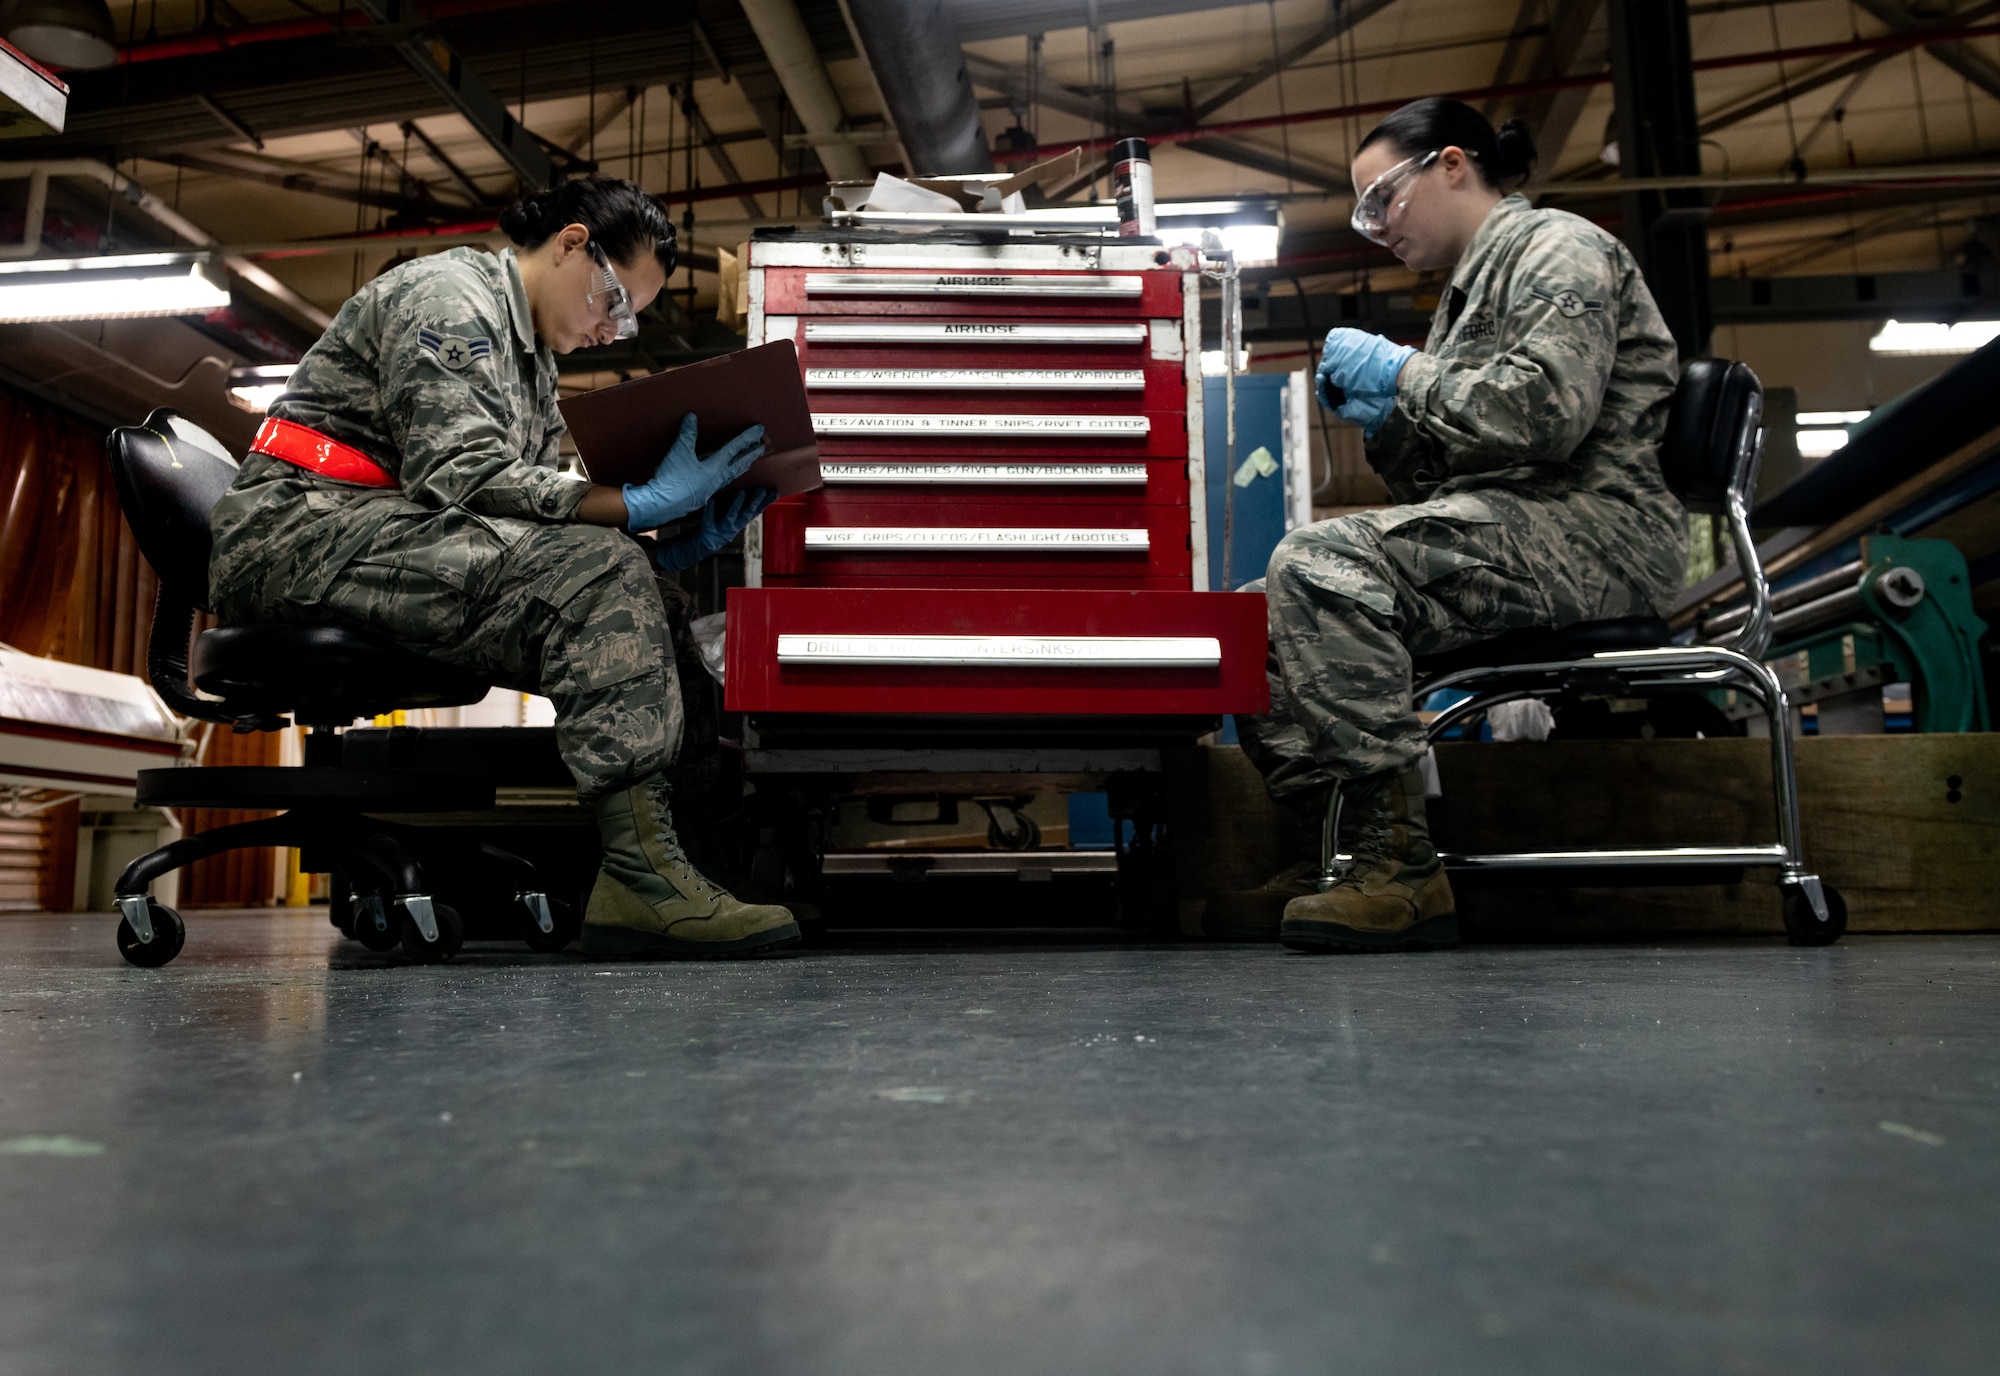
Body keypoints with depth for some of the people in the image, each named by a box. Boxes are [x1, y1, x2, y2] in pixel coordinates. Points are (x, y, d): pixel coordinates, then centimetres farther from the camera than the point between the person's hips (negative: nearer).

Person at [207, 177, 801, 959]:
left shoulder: (531, 363, 23)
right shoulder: (448, 296, -6)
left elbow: (529, 516, 11)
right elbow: (461, 478, -20)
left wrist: (663, 552, -3)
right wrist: (641, 505, -21)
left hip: (379, 541, 9)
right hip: (306, 525, -9)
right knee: (596, 574, -27)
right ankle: (644, 875, -33)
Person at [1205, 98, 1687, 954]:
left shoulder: (1557, 247, 0)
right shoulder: (1467, 293, 27)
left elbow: (1545, 411, -19)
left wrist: (1403, 374, -8)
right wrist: (1380, 421, 6)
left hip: (1596, 528, -9)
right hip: (1504, 532, 9)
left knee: (1319, 564, -30)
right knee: (1257, 617, -6)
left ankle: (1400, 867, -30)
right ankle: (1328, 867, -7)